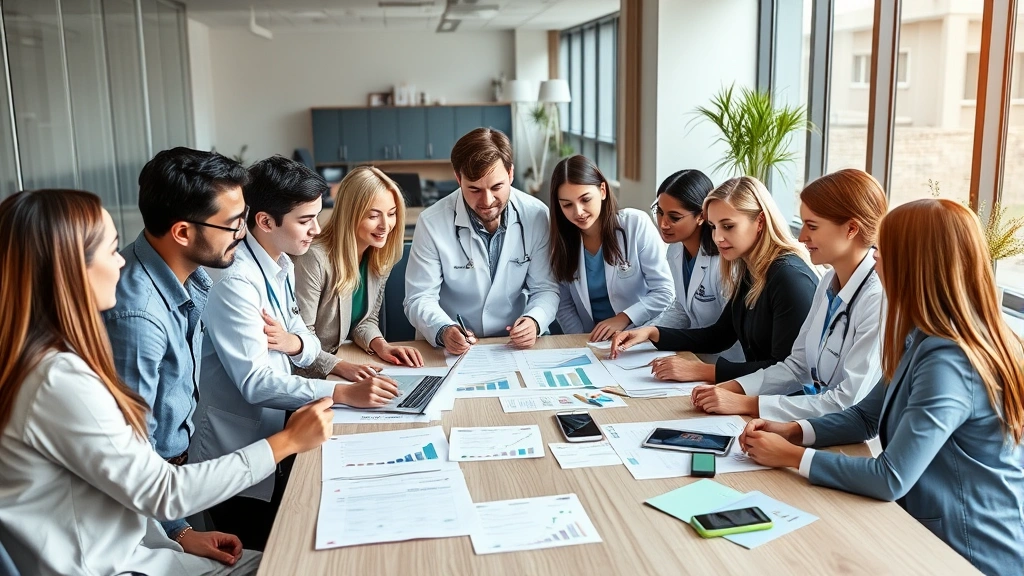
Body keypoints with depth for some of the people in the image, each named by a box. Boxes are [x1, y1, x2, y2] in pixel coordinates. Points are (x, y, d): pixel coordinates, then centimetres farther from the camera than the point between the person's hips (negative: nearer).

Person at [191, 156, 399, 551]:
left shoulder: (281, 266, 5)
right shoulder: (237, 282, -24)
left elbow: (308, 342, 9)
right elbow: (255, 383, -28)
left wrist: (295, 343, -15)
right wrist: (344, 393, -32)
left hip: (274, 437, 8)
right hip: (237, 459, -8)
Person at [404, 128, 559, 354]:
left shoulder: (537, 216, -5)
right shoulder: (432, 223, -10)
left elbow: (545, 289, 2)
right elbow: (419, 299, -7)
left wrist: (534, 321, -19)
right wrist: (444, 332, -27)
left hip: (518, 347, 0)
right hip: (453, 350, 0)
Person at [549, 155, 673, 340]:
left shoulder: (636, 224, -10)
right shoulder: (561, 239, -1)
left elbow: (664, 293, -7)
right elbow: (565, 306, 3)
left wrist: (624, 318, -18)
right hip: (592, 341, 2)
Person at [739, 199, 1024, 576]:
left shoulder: (949, 362, -27)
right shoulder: (926, 339, 3)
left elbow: (891, 479, -28)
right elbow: (866, 416, 11)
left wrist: (792, 456, -17)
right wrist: (793, 431, -5)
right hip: (931, 531, 8)